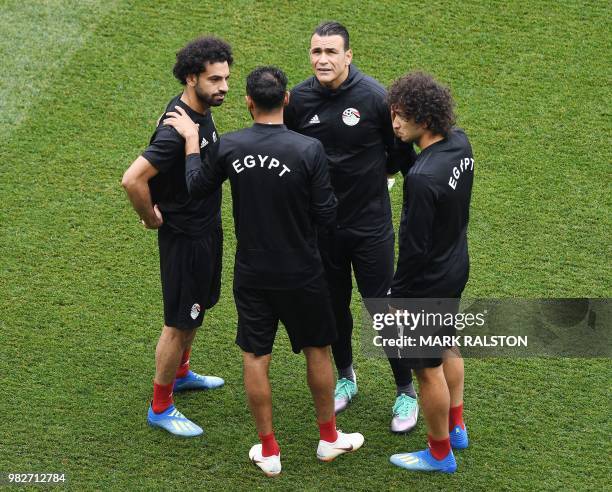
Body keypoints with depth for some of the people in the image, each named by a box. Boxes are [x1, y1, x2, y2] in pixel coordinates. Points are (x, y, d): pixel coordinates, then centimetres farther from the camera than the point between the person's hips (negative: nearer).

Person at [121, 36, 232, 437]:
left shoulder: (200, 110, -1)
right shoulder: (177, 130, -31)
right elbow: (133, 179, -37)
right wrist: (152, 219, -21)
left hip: (207, 227, 9)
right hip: (185, 236, -9)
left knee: (198, 306, 26)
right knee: (180, 321, 2)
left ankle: (180, 373, 47)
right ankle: (161, 407, 15)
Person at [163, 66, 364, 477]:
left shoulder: (228, 147, -12)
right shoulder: (309, 150, -19)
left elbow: (197, 188, 4)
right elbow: (327, 215, -13)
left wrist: (191, 140, 13)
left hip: (252, 274, 2)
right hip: (301, 274, -2)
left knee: (256, 357, 13)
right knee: (317, 350, 17)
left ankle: (269, 451, 21)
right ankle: (329, 438, 31)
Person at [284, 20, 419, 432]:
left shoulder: (375, 97, -16)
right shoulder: (299, 99, -7)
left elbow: (402, 152, -2)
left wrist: (374, 174, 3)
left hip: (370, 224, -3)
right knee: (334, 305, 18)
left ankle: (406, 392, 17)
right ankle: (345, 377, 40)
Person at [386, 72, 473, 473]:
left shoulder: (422, 178, -33)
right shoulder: (460, 143, -8)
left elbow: (414, 245, -26)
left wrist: (398, 295, -13)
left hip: (428, 281, -9)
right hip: (457, 269, 9)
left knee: (428, 368, 10)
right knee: (447, 348, 28)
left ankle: (440, 454, 27)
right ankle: (456, 428, 47)